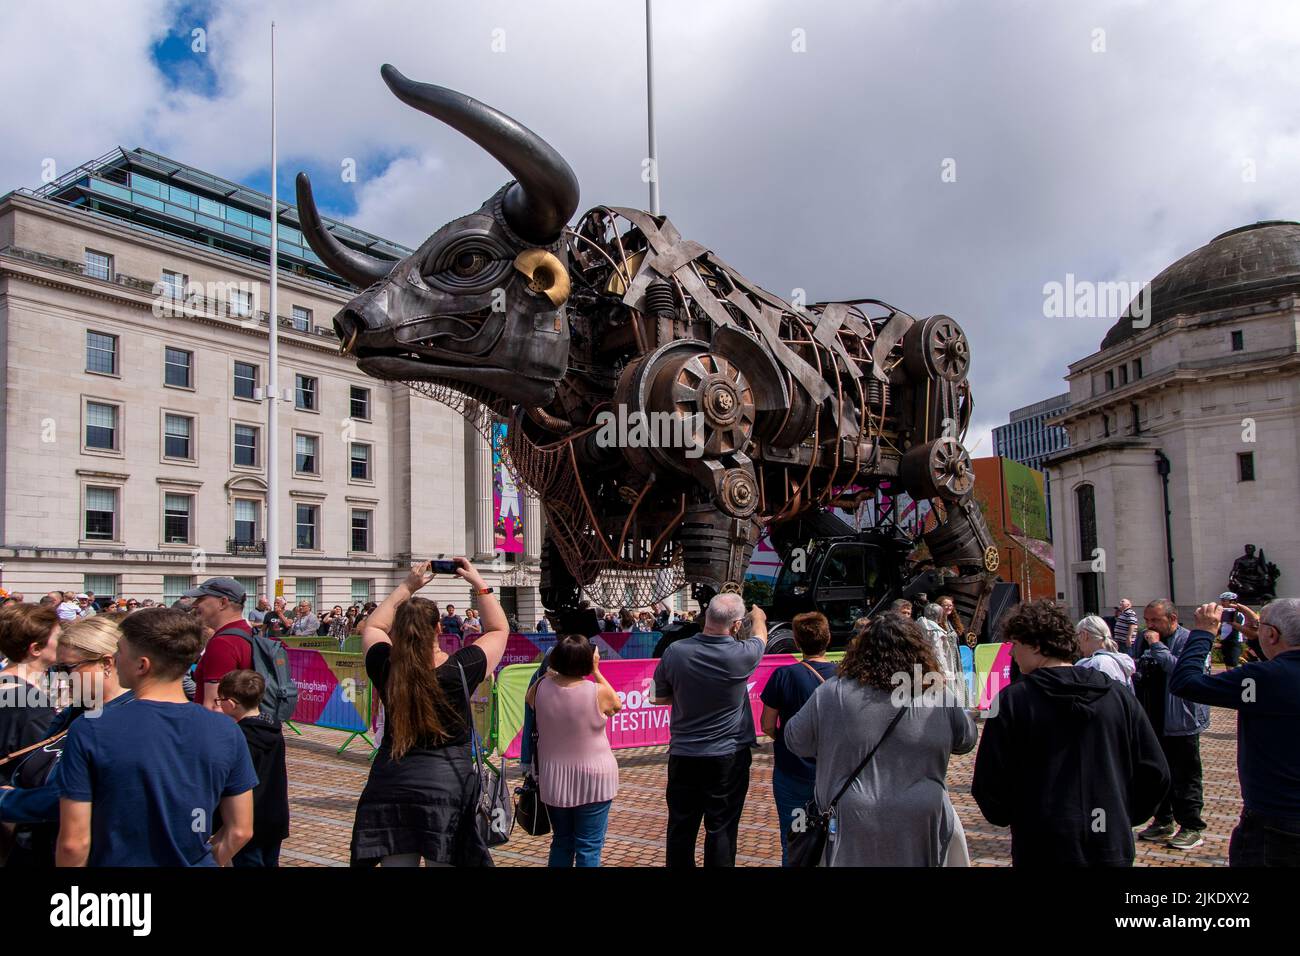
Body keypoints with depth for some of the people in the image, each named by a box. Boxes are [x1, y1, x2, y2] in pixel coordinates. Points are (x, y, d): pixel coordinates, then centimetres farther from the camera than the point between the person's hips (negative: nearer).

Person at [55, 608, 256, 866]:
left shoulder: (89, 732, -18)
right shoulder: (226, 732, -12)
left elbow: (74, 842, -15)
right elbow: (240, 831, -6)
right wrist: (208, 861, 10)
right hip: (196, 863, 1)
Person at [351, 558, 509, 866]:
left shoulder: (386, 668, -5)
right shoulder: (459, 669, -11)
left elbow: (372, 627, 18)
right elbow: (498, 629, 6)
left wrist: (407, 586, 18)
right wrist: (478, 583, 10)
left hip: (390, 785, 3)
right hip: (448, 784, -2)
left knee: (398, 861, 12)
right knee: (444, 861, 9)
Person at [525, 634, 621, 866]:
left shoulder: (541, 687, -9)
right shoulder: (598, 692, -19)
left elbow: (528, 699, 16)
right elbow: (617, 706, 5)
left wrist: (552, 671, 15)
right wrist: (596, 671, 5)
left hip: (554, 779, 4)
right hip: (592, 779, -4)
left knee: (561, 841, 20)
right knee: (589, 848, 6)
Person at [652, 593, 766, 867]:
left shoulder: (675, 651, -12)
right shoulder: (741, 655, -17)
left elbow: (659, 697, 3)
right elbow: (760, 636, 8)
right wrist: (758, 617, 29)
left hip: (682, 755, 2)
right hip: (728, 757, -2)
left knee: (681, 827, 15)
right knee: (721, 829, 9)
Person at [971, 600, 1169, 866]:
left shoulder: (1012, 701, -13)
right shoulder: (1117, 694, -3)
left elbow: (990, 787, -12)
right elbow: (1155, 774, 0)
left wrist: (1006, 817, 8)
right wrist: (1121, 819, 14)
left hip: (1043, 851, -3)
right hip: (1112, 849, 3)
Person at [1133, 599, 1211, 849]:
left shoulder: (1190, 640, -12)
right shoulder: (1145, 640, 10)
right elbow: (1133, 668, 23)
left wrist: (1157, 646, -23)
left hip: (1180, 723, -7)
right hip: (1152, 721, 7)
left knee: (1185, 777, 2)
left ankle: (1192, 828, 14)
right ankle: (1163, 822, 29)